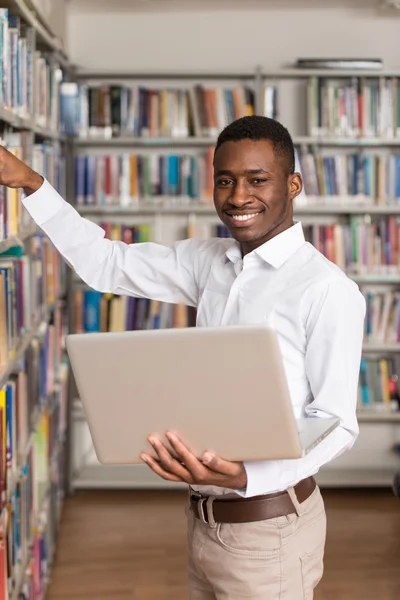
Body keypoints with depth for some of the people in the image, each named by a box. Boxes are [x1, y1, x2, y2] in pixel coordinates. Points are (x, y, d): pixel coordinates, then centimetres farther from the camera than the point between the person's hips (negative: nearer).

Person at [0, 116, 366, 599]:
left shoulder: (328, 290, -17)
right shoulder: (208, 261, 5)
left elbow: (336, 425, -17)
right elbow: (104, 263, 12)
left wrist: (244, 478, -31)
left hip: (267, 528, -6)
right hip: (203, 519, 7)